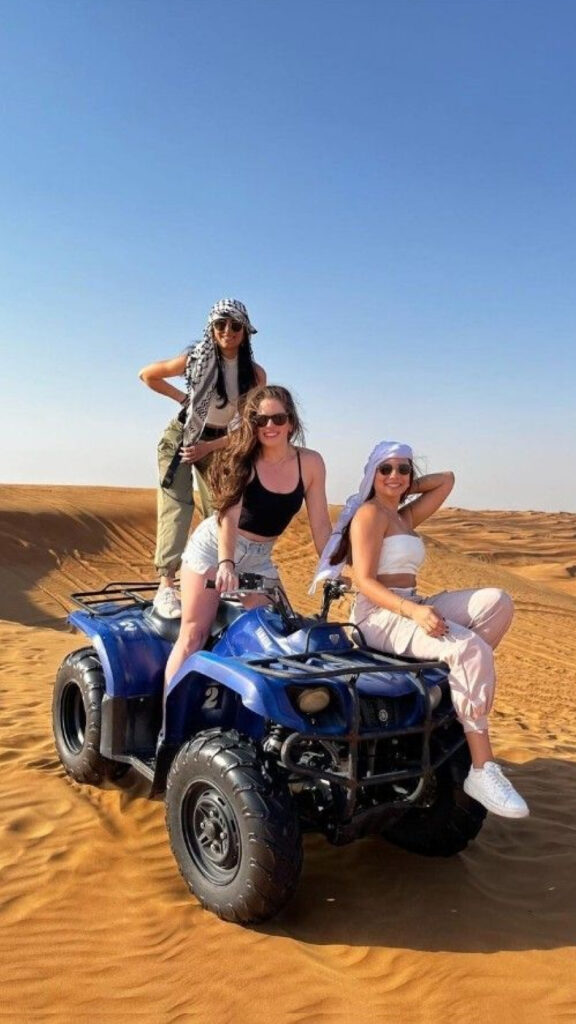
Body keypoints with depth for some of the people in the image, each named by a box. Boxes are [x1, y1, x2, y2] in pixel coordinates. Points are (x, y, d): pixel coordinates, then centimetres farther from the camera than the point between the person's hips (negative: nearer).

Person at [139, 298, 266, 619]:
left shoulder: (255, 374, -9)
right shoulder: (197, 360, -12)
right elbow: (147, 375, 2)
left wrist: (207, 448, -20)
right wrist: (184, 398, -2)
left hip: (219, 444, 3)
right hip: (181, 437, -2)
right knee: (177, 504, -17)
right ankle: (166, 585, -23)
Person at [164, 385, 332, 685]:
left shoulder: (310, 463, -9)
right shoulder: (242, 458, -16)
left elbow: (320, 524, -6)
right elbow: (228, 515, -27)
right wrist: (226, 563, -42)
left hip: (259, 557, 4)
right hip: (214, 546, -3)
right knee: (194, 634, -7)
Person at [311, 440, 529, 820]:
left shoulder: (406, 516, 20)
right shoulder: (369, 513, -5)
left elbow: (446, 480, 25)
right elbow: (365, 582, -14)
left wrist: (405, 489, 16)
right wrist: (413, 610, -27)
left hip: (412, 608, 8)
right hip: (379, 615, -8)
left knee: (496, 602, -8)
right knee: (470, 649, -28)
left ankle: (458, 687, -7)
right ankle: (482, 770, -23)